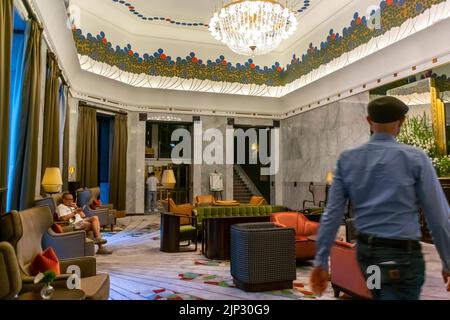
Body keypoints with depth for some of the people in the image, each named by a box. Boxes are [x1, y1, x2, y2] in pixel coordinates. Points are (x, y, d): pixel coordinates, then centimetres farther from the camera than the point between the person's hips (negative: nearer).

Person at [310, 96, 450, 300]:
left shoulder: (347, 160, -3)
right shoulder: (415, 158, -11)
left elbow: (332, 214, -4)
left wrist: (321, 261, 1)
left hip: (365, 251, 5)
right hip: (402, 255, -5)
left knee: (384, 295, 27)